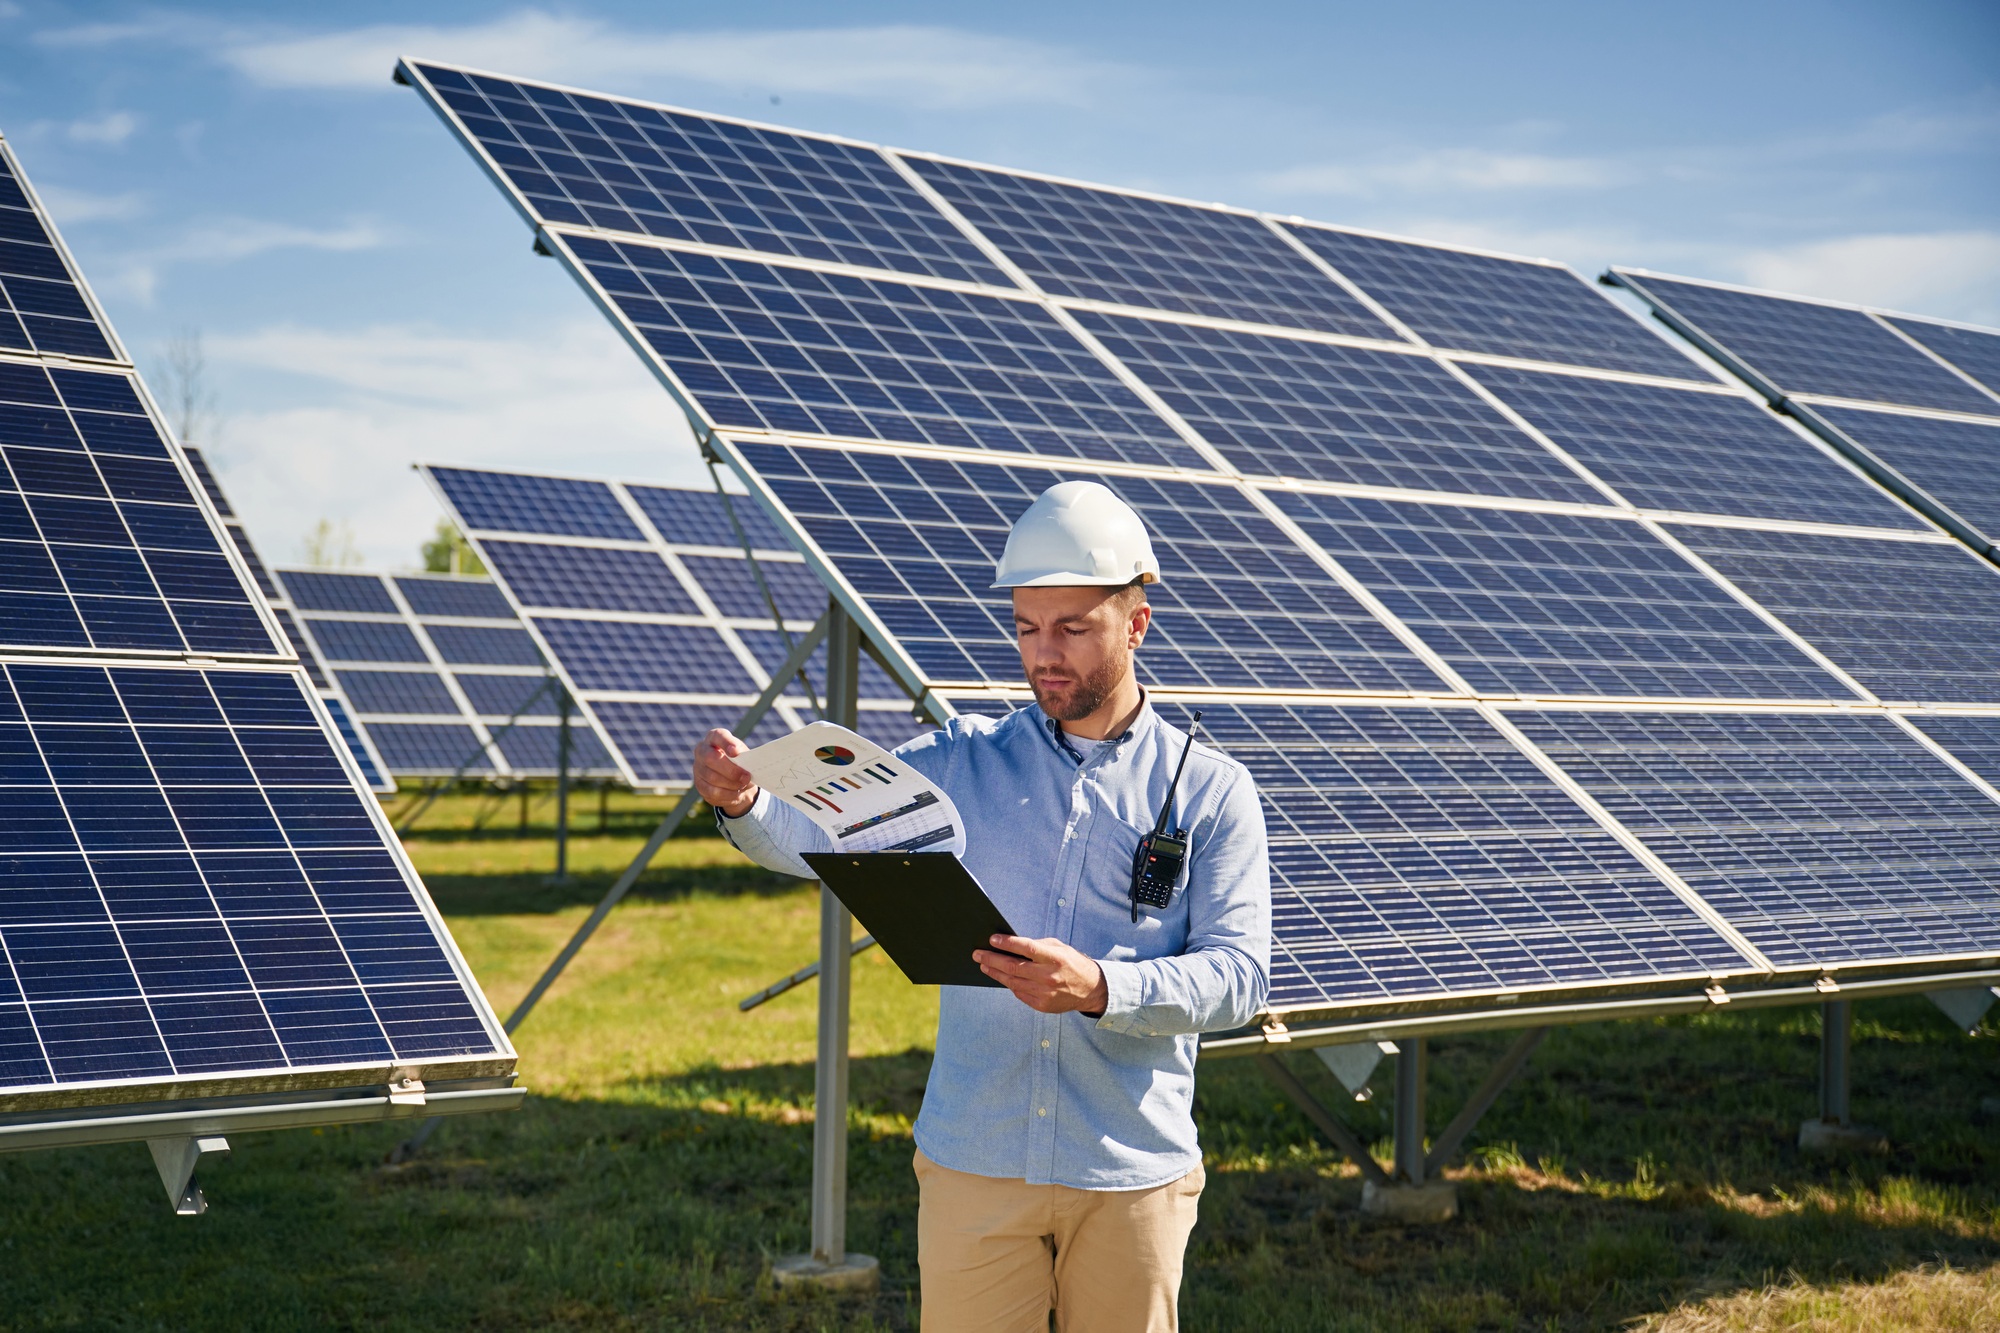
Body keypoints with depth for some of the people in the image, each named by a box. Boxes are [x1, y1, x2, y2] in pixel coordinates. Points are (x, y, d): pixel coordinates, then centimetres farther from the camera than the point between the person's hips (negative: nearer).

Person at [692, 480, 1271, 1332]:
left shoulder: (1210, 791, 2)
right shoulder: (965, 763, 6)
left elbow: (1240, 975, -6)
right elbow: (820, 832, -6)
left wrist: (1101, 988, -23)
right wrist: (742, 802, -28)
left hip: (1132, 1174, -1)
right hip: (973, 1162, 1)